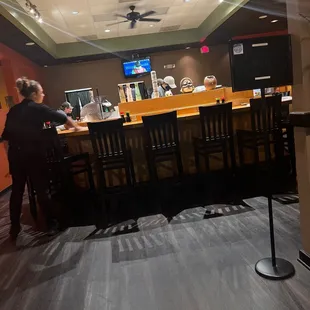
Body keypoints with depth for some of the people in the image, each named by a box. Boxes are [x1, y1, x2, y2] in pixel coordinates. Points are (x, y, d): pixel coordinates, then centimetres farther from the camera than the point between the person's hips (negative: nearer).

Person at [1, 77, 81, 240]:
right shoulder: (38, 109, -5)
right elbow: (61, 118, 4)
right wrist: (75, 126, 21)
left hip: (15, 155, 6)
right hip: (33, 155, -5)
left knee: (17, 190, 14)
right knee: (42, 190, 4)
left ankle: (14, 229, 25)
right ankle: (51, 225, 14)